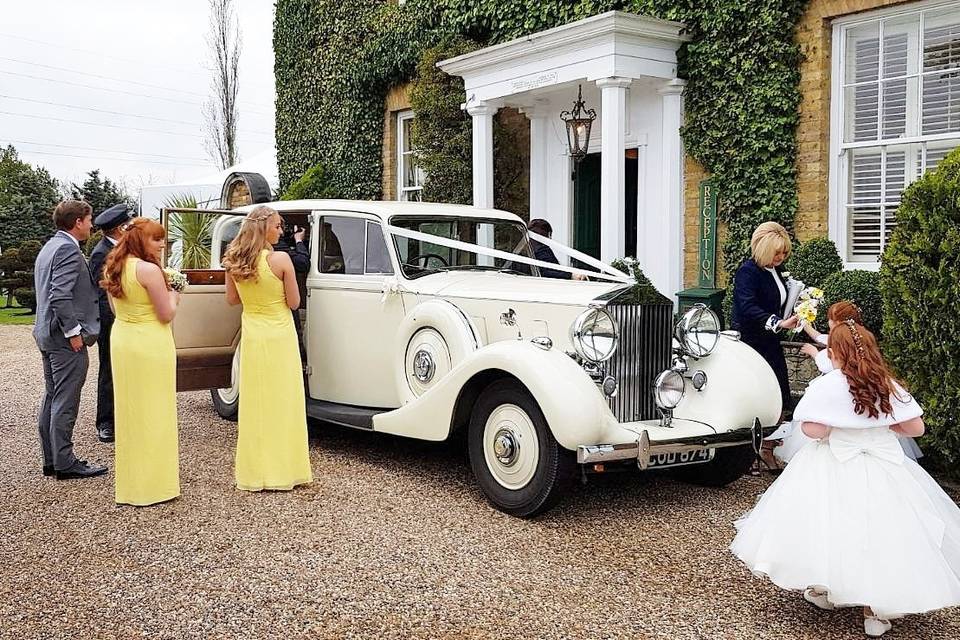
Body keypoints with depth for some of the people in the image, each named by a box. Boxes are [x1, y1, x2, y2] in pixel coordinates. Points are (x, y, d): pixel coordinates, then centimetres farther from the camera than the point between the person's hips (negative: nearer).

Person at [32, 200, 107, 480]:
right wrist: (74, 332, -20)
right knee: (65, 402, -4)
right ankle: (65, 463, 1)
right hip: (66, 339, -10)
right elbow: (61, 296, -24)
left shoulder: (49, 247, 16)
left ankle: (51, 460, 20)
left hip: (48, 335, 10)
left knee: (52, 399, 13)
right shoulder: (68, 249, -16)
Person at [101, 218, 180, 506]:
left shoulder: (114, 269, 7)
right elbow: (166, 315, -15)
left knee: (129, 410, 16)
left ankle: (129, 480, 28)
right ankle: (153, 483, 8)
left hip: (121, 339, 8)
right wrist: (173, 297, 5)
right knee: (153, 412, 1)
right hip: (150, 344, -8)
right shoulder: (149, 270, -17)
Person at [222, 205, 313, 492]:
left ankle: (254, 472, 16)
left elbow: (232, 299, 11)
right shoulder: (280, 259, -16)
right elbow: (294, 302, -9)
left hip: (251, 338, 5)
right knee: (282, 403, 3)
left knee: (254, 402, 10)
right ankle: (284, 468, 9)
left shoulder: (234, 262, -1)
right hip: (280, 338, -5)